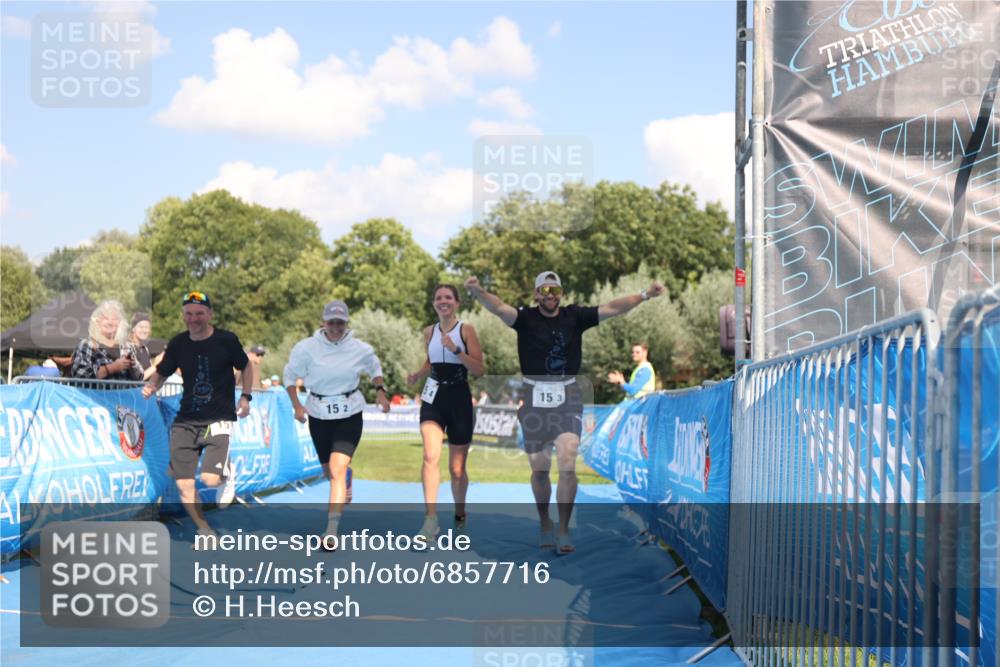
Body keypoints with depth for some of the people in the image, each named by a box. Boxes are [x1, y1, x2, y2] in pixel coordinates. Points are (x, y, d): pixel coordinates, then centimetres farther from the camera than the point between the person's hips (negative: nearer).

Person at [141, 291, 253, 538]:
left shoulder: (226, 340, -6)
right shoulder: (178, 343, 2)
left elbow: (246, 368, 8)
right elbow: (161, 373, 12)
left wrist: (245, 397, -2)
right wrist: (151, 386, -9)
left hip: (219, 418, -4)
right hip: (186, 420, 4)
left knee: (211, 478, -20)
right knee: (184, 484, 0)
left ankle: (227, 473, 19)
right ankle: (205, 531, 22)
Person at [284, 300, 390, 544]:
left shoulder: (360, 349, -5)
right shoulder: (306, 348, -9)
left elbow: (375, 369, 16)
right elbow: (290, 375, 5)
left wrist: (380, 391, -1)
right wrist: (296, 405, -6)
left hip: (349, 416, -2)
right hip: (319, 416, 2)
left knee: (337, 470, -18)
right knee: (329, 471, 15)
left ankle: (331, 531, -21)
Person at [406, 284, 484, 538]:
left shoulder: (466, 330, -5)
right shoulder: (429, 332, 7)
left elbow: (478, 369, -11)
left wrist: (455, 349, -23)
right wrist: (417, 375, 5)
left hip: (459, 400, -2)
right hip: (433, 398, 2)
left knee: (457, 469, 8)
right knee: (430, 456, -20)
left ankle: (460, 515, 30)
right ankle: (431, 518, -21)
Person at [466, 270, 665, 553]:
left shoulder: (574, 316, 4)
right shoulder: (526, 318, -2)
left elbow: (610, 308, 0)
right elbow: (499, 308, -19)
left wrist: (644, 295, -8)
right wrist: (478, 292, -38)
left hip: (568, 396, 0)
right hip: (534, 397, 0)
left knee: (568, 464, -12)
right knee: (539, 469, 8)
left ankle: (564, 531, -4)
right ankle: (545, 524, 28)